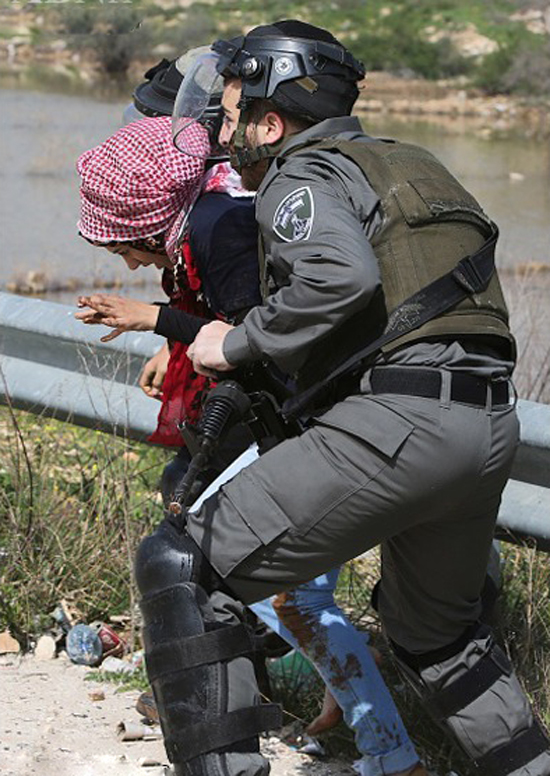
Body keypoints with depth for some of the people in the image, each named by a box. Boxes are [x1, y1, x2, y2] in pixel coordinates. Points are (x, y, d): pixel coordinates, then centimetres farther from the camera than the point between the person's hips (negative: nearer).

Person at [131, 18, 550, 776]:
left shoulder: (301, 177, 0)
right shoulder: (411, 166, 27)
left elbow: (341, 276, -20)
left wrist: (237, 343, -7)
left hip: (397, 426, -9)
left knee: (180, 570, -4)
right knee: (433, 628, 32)